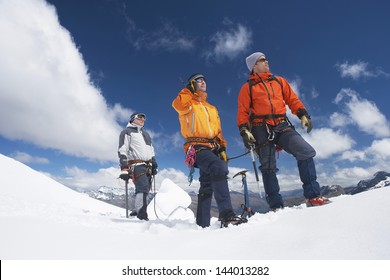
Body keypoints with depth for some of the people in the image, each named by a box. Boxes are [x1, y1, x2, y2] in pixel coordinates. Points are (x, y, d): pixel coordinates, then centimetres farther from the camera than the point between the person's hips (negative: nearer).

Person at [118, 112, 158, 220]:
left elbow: (151, 151, 29)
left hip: (148, 166, 7)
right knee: (143, 188, -21)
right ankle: (142, 215, -24)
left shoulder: (146, 134, 28)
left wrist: (154, 164, 19)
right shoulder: (127, 132, 4)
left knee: (146, 190, 5)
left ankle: (136, 211, 18)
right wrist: (124, 168, -17)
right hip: (136, 165, -7)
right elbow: (122, 151, -7)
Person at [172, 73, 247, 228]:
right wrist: (189, 89, 0)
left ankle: (202, 224, 11)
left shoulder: (212, 108, 29)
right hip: (198, 147, -7)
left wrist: (222, 147, 11)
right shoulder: (187, 104, 11)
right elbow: (178, 104, -16)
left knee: (207, 186, 5)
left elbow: (218, 131, 24)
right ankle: (226, 214, -37)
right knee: (219, 168, -33)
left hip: (213, 148, 7)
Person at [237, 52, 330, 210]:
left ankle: (312, 195, -6)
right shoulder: (248, 87, 9)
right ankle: (276, 206, 8)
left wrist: (303, 114, 2)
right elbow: (242, 112, 3)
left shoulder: (279, 81, 20)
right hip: (262, 130, -3)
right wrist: (244, 131, -11)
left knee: (307, 152, -15)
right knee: (268, 168, -2)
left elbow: (292, 99, 17)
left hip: (283, 127, 3)